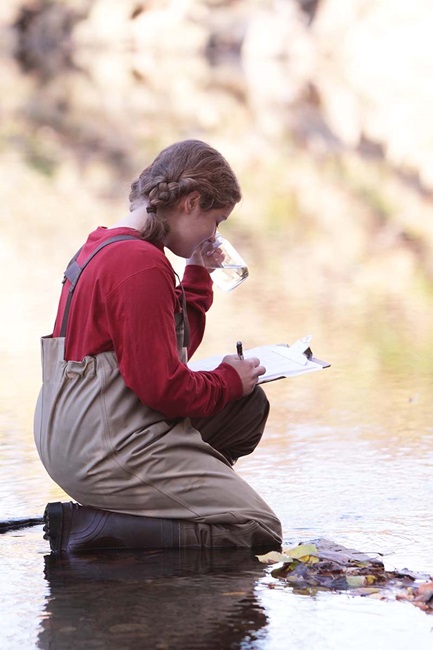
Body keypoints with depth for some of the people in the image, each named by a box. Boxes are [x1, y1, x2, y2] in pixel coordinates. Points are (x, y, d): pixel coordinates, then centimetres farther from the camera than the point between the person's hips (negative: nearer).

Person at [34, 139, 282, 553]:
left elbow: (175, 345, 22)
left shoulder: (102, 247, 14)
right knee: (259, 530, -6)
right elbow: (164, 387, -21)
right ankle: (89, 529, -11)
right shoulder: (142, 263, -19)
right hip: (109, 452, -11)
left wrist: (197, 274, 15)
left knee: (249, 408, 22)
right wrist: (230, 380, -3)